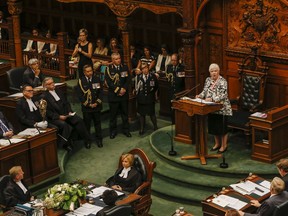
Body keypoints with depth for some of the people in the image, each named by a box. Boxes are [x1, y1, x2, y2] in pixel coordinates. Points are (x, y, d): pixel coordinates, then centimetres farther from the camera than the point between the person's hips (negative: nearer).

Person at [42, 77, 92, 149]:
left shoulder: (58, 91, 17)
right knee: (64, 125, -35)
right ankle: (66, 144, -20)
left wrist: (69, 111, 2)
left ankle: (86, 139, -12)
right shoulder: (44, 96, -4)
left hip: (66, 114, 6)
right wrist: (59, 116, -17)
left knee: (79, 120, -18)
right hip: (55, 118, -6)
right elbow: (47, 112, -9)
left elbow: (66, 103, 20)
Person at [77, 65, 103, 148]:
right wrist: (88, 104, -12)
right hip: (86, 107, -2)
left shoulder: (97, 79, -1)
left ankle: (99, 140, 22)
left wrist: (97, 103, -10)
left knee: (98, 124, 11)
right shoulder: (81, 81, -6)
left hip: (97, 106, 2)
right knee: (87, 125, 8)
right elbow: (80, 95, -8)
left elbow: (100, 92, 1)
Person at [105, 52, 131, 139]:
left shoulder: (125, 67, 4)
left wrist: (124, 89, -13)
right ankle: (113, 131, 16)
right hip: (113, 95, -3)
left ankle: (125, 129, 22)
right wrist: (118, 90, -16)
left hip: (124, 94, 3)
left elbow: (128, 80, 1)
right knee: (113, 114, 5)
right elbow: (108, 82, -12)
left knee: (125, 113, 11)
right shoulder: (109, 69, -5)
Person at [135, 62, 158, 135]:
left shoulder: (153, 76, -3)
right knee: (142, 114, 9)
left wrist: (152, 92, 1)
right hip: (141, 99, 1)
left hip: (150, 99, -1)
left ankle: (155, 127, 23)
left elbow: (156, 86, 8)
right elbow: (136, 88, 3)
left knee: (152, 114, 6)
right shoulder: (138, 77, -3)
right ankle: (142, 129, 20)